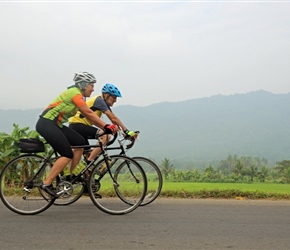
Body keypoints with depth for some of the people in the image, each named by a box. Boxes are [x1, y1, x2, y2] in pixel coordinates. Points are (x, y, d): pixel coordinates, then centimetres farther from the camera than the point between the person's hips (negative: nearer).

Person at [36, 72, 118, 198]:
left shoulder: (78, 95, 15)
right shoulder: (75, 93, -14)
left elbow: (88, 116, 11)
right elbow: (89, 113, -19)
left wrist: (105, 128, 2)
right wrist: (106, 126, -18)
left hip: (55, 125, 10)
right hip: (46, 124, -10)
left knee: (80, 142, 4)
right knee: (68, 155, -12)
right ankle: (46, 184, -8)